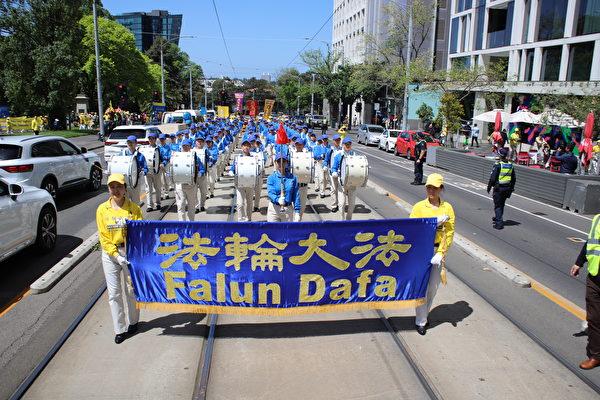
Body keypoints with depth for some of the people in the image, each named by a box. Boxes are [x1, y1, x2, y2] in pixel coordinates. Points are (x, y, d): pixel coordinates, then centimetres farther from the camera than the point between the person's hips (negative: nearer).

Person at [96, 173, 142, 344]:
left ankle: (133, 322, 31)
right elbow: (104, 237, -4)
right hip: (110, 253, 1)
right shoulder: (102, 209, -2)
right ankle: (119, 329, 17)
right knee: (114, 293, 5)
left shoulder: (133, 208, -6)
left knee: (131, 289, 10)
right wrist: (117, 256, -14)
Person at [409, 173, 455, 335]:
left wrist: (441, 253, -12)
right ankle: (421, 321, 13)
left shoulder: (447, 208, 2)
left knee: (433, 287, 12)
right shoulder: (419, 207, -2)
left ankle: (423, 314, 33)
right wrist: (435, 221, -18)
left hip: (439, 251, 2)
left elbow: (449, 233, -2)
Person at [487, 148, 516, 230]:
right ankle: (497, 218, 37)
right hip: (507, 188, 6)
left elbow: (492, 178, -16)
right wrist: (511, 188, 21)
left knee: (497, 205, 0)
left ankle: (499, 222, -6)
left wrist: (489, 187, -4)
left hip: (498, 187, -6)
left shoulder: (498, 165, -15)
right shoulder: (510, 165, 5)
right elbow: (514, 178, 12)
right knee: (502, 204, 21)